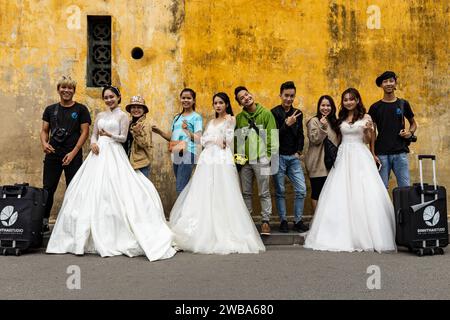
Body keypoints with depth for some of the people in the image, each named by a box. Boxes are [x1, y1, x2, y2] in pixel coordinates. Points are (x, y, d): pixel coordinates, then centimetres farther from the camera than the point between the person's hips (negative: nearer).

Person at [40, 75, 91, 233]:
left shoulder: (81, 109, 1)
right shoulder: (50, 109, 12)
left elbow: (85, 132, -4)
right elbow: (44, 130, 13)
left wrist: (73, 152, -11)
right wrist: (44, 143, -10)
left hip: (73, 156, -3)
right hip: (52, 155, 3)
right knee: (48, 189, 4)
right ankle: (43, 222, 15)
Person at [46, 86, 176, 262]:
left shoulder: (122, 115, 4)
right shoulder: (100, 115, 19)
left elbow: (123, 138, -2)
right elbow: (93, 134, 16)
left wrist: (109, 135, -16)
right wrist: (93, 143, -4)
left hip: (114, 154, -5)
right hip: (98, 154, 5)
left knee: (112, 191, -12)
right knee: (94, 192, -1)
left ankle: (116, 237, -4)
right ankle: (96, 237, 6)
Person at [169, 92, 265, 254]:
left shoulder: (231, 119, 8)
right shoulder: (211, 122, 25)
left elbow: (228, 139, -2)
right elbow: (203, 140, 13)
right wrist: (217, 140, -1)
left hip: (222, 160, -6)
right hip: (207, 159, 6)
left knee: (222, 197, -12)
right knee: (203, 197, -2)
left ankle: (226, 237, -10)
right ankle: (206, 235, 0)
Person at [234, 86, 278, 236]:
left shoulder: (266, 113, 0)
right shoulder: (239, 117, 9)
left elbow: (272, 136, -3)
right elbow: (235, 138, 14)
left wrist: (270, 155, -8)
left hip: (261, 159, -3)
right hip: (244, 160, 4)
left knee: (264, 193, 0)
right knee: (246, 193, 10)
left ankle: (265, 221, 8)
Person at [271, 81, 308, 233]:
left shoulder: (298, 113, 10)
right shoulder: (274, 113, -6)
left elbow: (300, 135, 17)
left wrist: (299, 151, 6)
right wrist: (287, 124, -25)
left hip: (294, 157, 5)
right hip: (279, 156, -4)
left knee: (302, 189, 2)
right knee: (280, 191, 4)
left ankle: (298, 220, 15)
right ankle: (283, 221, 16)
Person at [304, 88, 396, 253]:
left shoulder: (365, 117, 3)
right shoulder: (341, 118, 14)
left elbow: (368, 140, 1)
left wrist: (368, 129, -17)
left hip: (360, 156, -3)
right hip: (343, 156, 4)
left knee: (364, 194, -8)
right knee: (341, 195, -1)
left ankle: (366, 235, 2)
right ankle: (343, 235, 6)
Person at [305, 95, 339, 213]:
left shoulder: (333, 122, 15)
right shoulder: (314, 121, -6)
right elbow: (314, 140, -15)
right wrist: (323, 127, -26)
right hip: (317, 164, -6)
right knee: (317, 192, -2)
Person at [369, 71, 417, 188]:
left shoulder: (403, 104, 8)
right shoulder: (375, 107, 5)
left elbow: (413, 123, 20)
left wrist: (410, 132, -2)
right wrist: (373, 154, -4)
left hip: (400, 152, 1)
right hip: (381, 153, -1)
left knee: (405, 187, 1)